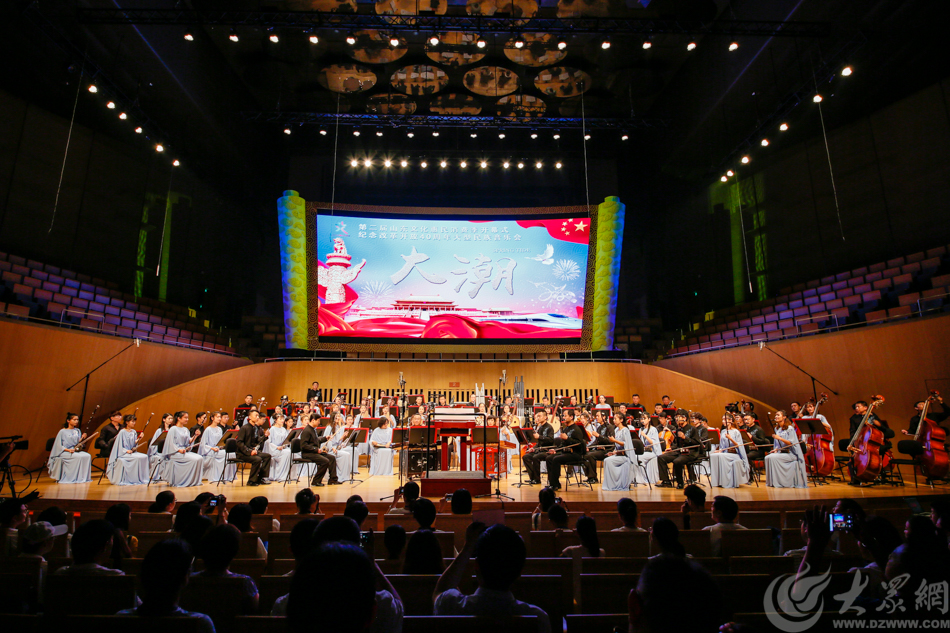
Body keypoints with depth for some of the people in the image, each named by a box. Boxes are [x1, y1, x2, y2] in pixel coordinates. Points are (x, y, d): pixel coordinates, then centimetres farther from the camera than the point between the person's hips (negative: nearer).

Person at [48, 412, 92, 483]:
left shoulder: (78, 431, 14)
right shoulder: (62, 431, -1)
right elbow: (59, 445, -4)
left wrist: (82, 439, -8)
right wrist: (68, 450, -19)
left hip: (76, 450, 5)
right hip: (65, 452, -5)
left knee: (87, 456, -26)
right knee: (79, 457, -34)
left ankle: (84, 477, -22)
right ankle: (74, 478, -24)